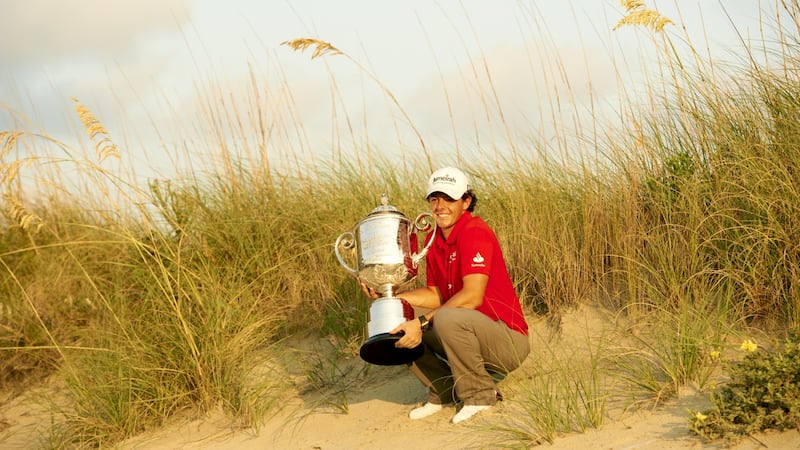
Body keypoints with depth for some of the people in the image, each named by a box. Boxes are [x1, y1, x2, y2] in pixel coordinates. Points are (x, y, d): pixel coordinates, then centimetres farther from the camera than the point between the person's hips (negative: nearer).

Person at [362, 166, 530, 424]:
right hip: (469, 334, 8)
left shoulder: (475, 232, -18)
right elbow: (436, 295, 11)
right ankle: (444, 393, 11)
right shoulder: (433, 240, 8)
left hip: (509, 340, -8)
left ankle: (479, 395, -13)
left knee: (448, 318, -35)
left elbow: (472, 296, -27)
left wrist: (422, 323, -28)